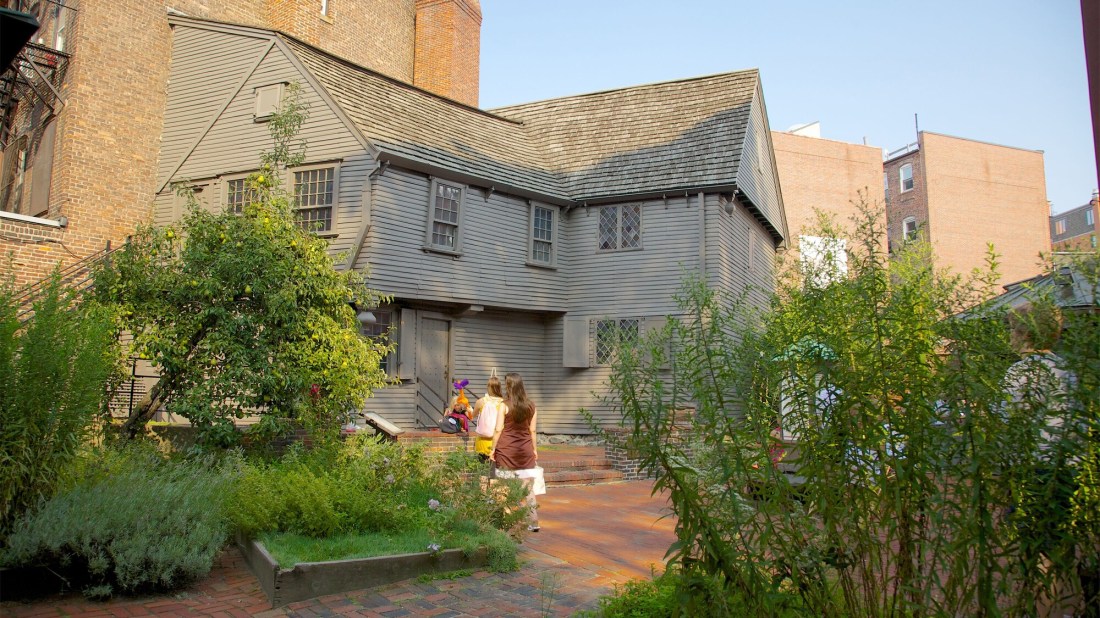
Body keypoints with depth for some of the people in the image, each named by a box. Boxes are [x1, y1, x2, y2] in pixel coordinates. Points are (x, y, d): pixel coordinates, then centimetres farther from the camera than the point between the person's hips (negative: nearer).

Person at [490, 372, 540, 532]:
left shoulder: (505, 405, -7)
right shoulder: (531, 405, 3)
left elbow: (498, 429, -7)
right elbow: (532, 430, 8)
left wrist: (493, 448, 1)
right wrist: (534, 449, 17)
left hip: (506, 450, -3)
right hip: (525, 450, 3)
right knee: (528, 488, 8)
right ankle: (533, 522, 10)